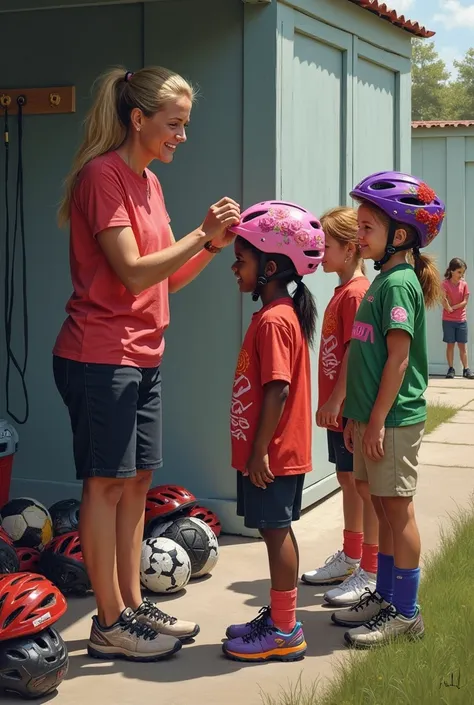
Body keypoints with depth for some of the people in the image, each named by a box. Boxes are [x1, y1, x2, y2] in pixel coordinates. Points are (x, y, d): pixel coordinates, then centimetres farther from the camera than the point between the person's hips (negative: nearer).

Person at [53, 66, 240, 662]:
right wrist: (200, 234, -15)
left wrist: (213, 244, 0)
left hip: (143, 356, 9)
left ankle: (132, 607, 21)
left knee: (136, 480, 12)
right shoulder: (103, 175, -12)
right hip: (99, 357, -9)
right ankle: (110, 625, 7)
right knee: (107, 484, -2)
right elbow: (133, 274, -19)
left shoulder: (147, 181, 15)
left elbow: (166, 280, 13)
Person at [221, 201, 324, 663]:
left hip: (273, 455, -10)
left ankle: (284, 633, 7)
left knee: (276, 531, -2)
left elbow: (277, 390, -23)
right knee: (276, 531, 16)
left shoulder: (274, 320, -19)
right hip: (277, 453, 10)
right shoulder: (278, 314, 13)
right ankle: (279, 618, 27)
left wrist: (259, 451, -21)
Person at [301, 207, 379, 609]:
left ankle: (371, 573, 6)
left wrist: (335, 400, -20)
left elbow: (355, 351, -21)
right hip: (339, 408, 10)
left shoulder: (357, 292, -16)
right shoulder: (343, 291, 13)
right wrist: (330, 402, 16)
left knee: (365, 486, -2)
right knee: (348, 481, 18)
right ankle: (350, 558, 31)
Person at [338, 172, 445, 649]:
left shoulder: (400, 282, -14)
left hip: (394, 419, -9)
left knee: (397, 509, -1)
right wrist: (356, 416, 18)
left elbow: (398, 357, -20)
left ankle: (405, 612, 8)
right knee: (382, 507, 16)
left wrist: (377, 420, -20)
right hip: (372, 417, 9)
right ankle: (385, 596, 27)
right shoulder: (383, 279, 14)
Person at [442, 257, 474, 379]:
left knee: (463, 345, 4)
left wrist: (453, 307, -15)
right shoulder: (445, 284, -9)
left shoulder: (464, 284, 1)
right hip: (448, 320, -3)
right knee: (450, 344, 2)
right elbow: (445, 304, -14)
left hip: (461, 320, 3)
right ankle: (451, 369, 7)